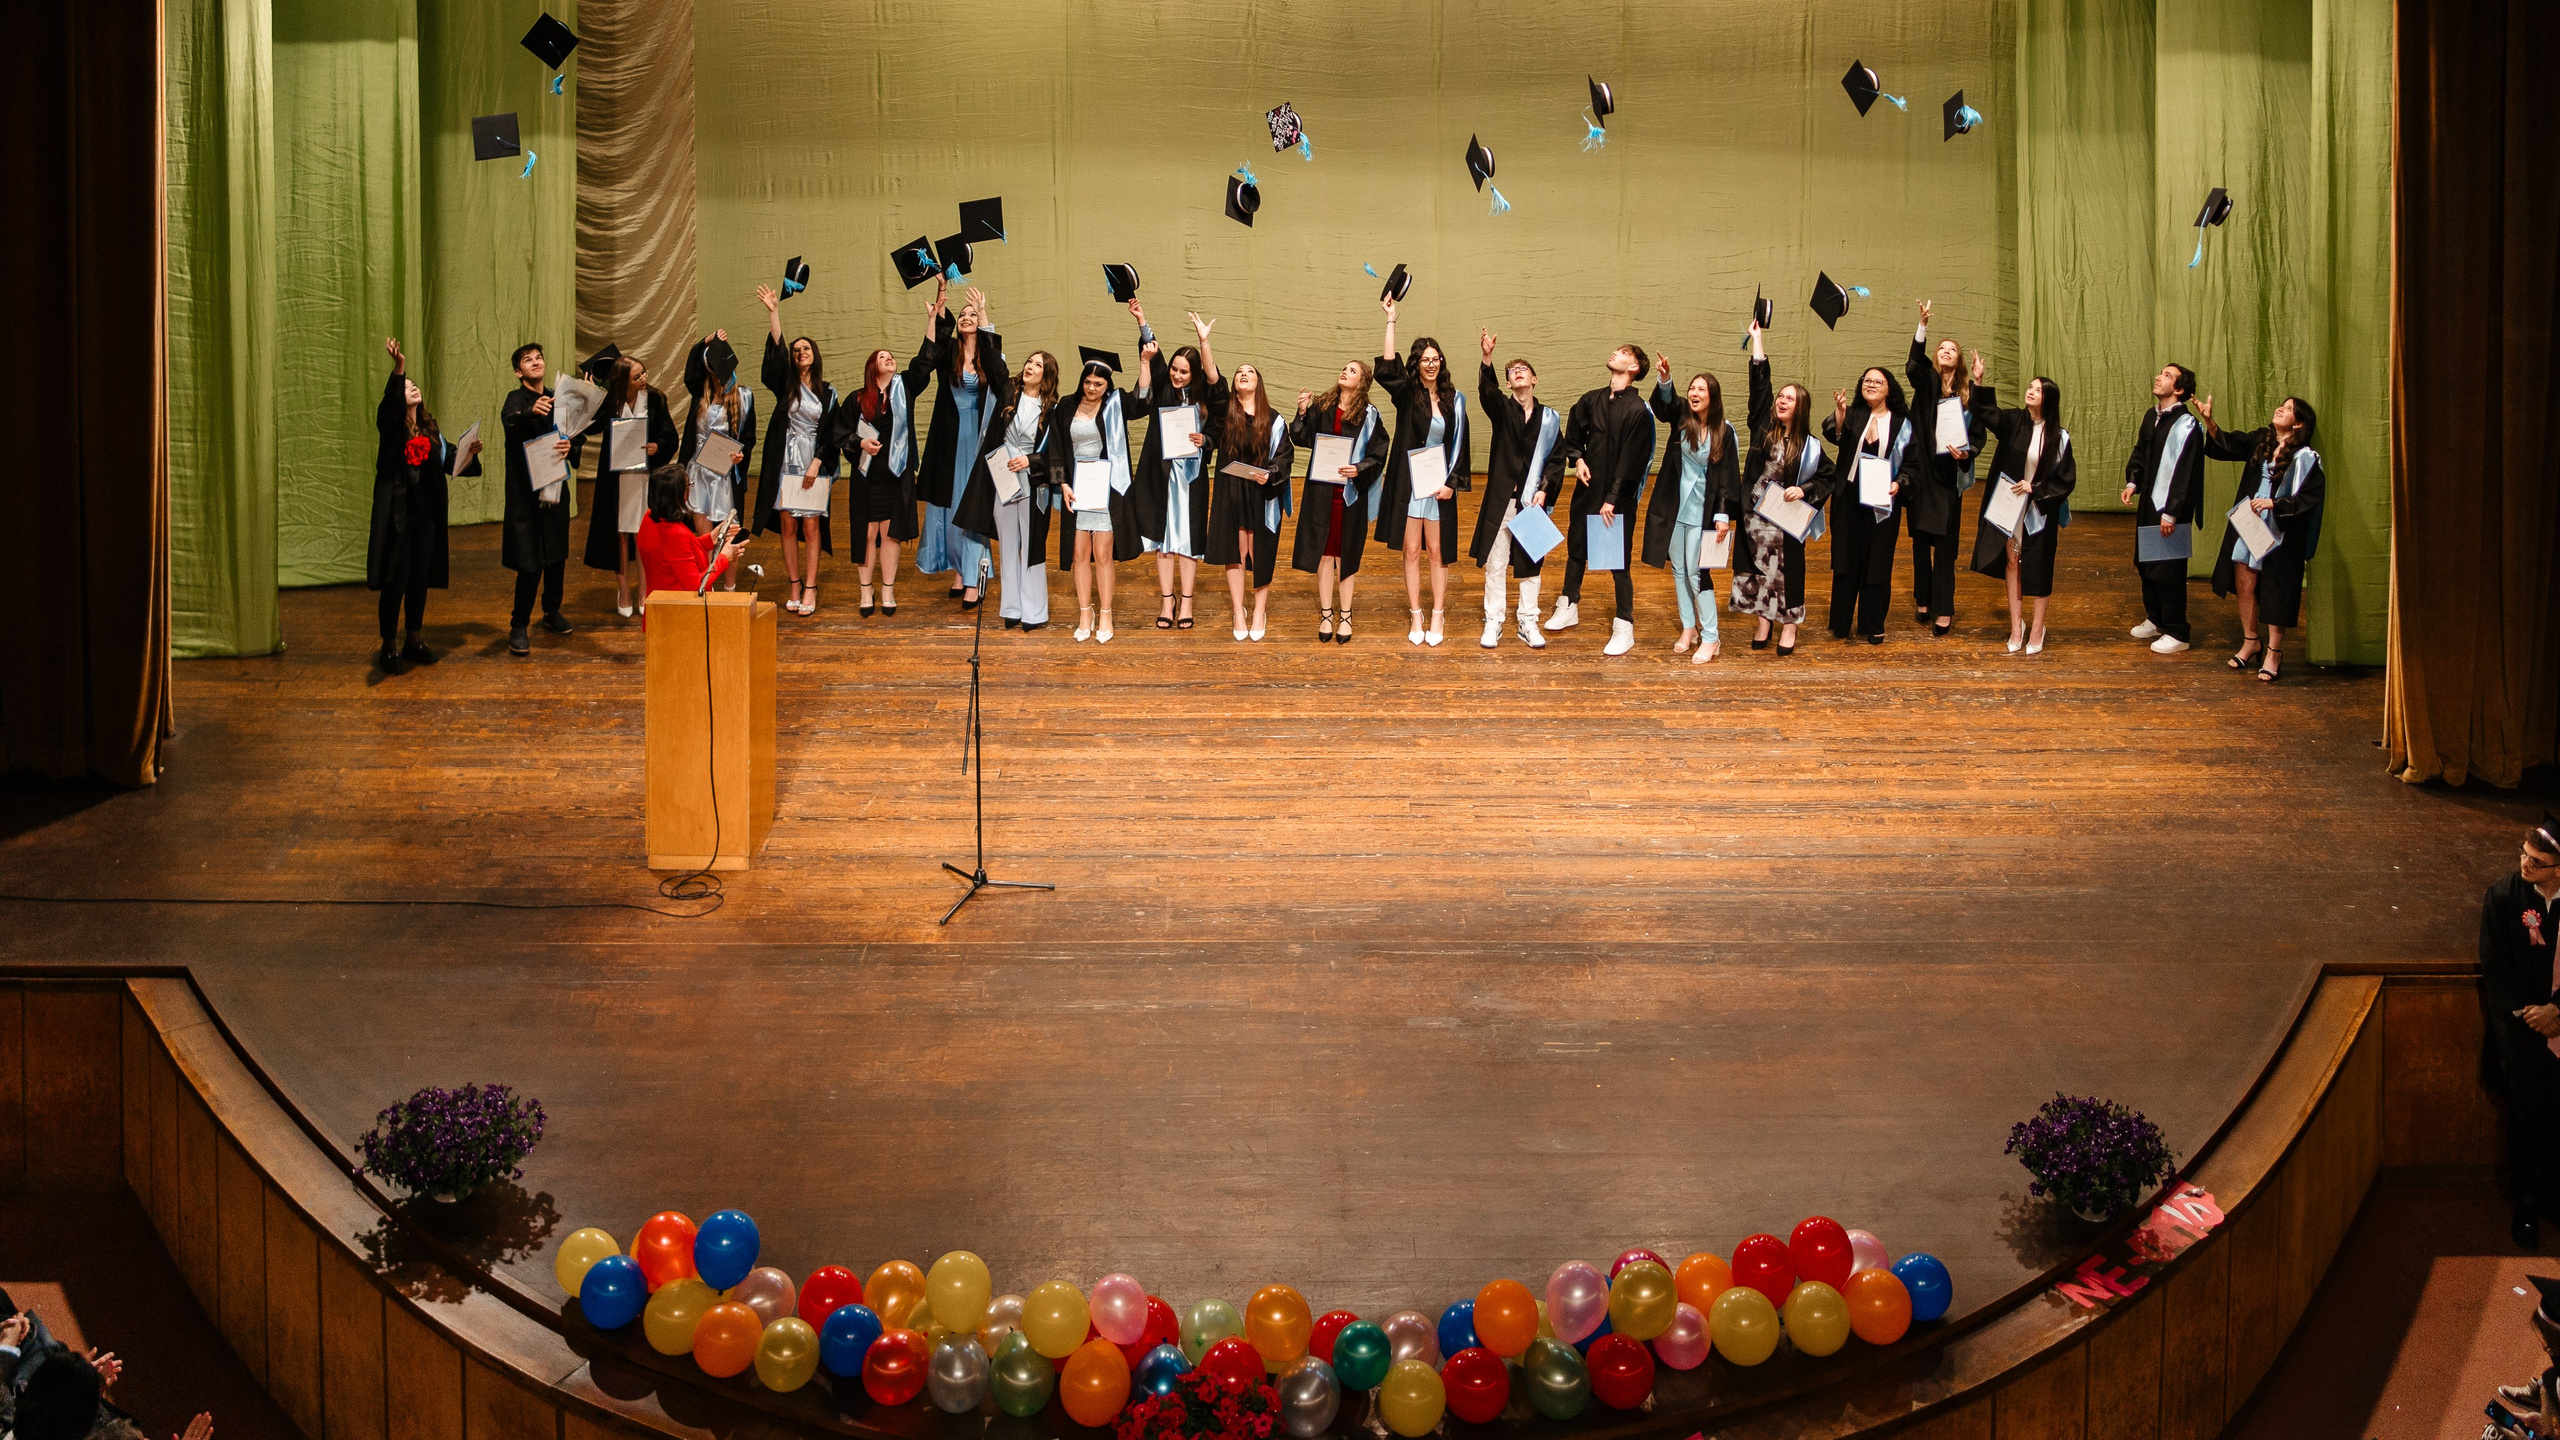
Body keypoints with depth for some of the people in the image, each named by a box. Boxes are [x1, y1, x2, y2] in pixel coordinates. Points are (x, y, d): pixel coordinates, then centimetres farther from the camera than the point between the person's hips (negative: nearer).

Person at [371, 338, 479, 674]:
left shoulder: (431, 431, 12)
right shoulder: (391, 425, -5)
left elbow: (451, 464, 11)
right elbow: (389, 404, -26)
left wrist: (470, 452, -10)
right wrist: (398, 368, -41)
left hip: (426, 514, 5)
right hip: (397, 513, -5)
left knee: (420, 578, 12)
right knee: (395, 579, -4)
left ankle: (414, 641, 24)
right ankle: (389, 646, 5)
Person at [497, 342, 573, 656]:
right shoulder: (516, 399, -8)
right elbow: (509, 424, -30)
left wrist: (569, 445, -15)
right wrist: (531, 412, -52)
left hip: (555, 489, 6)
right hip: (526, 492, -6)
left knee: (557, 555, 15)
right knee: (531, 562, -8)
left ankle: (552, 613, 34)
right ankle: (519, 627, 1)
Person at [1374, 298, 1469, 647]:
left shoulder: (1454, 399, 4)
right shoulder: (1407, 394, 0)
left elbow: (1459, 445, 6)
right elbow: (1386, 369, -19)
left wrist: (1452, 483, -5)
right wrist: (1391, 320, -21)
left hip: (1439, 484, 1)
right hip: (1408, 483, 0)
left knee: (1437, 552, 5)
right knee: (1412, 551, 4)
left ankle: (1436, 621, 10)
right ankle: (1416, 619, 11)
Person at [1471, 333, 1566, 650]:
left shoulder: (1549, 418, 3)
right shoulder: (1502, 408, 1)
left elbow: (1557, 458, 2)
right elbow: (1487, 391, -21)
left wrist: (1544, 490, -12)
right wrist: (1486, 359, -40)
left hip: (1533, 501, 1)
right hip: (1501, 499, -1)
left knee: (1531, 564, 8)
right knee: (1495, 563, 3)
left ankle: (1528, 623, 18)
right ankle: (1493, 623, 11)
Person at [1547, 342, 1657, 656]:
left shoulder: (1638, 410, -13)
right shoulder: (1591, 400, 4)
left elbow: (1631, 460, -14)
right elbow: (1573, 433, 20)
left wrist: (1613, 499, -15)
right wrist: (1577, 459, 2)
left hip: (1618, 498, -6)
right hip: (1587, 490, 6)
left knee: (1619, 561, -2)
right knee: (1576, 549, 18)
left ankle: (1624, 628, 7)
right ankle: (1569, 608, 36)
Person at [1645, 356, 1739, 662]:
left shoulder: (1724, 432, -8)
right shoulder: (1681, 416, -3)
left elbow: (1728, 475, -7)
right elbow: (1664, 402, -23)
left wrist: (1723, 514, -14)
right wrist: (1664, 380, -44)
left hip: (1703, 510, -4)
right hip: (1675, 506, 4)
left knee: (1696, 571, -5)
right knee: (1678, 569, 12)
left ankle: (1710, 638, 2)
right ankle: (1688, 628, 26)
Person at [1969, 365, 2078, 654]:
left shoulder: (2058, 437, -8)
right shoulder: (2013, 422, -1)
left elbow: (2066, 479, -6)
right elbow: (1986, 413, -8)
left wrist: (2035, 488, -15)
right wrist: (1978, 382, -20)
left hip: (2039, 510, -2)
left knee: (2038, 568, 4)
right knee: (2012, 561, 6)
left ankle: (2037, 630, 15)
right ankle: (2016, 625, 16)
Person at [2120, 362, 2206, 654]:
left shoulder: (2185, 425, -18)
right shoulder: (2151, 417, 7)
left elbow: (2183, 472, -20)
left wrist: (2171, 513, -20)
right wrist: (2132, 482, 3)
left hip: (2170, 509, -9)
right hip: (2148, 504, 9)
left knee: (2168, 570, -3)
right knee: (2145, 564, 18)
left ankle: (2176, 633, 7)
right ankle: (2155, 620, 35)